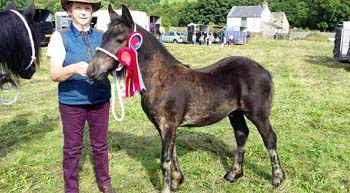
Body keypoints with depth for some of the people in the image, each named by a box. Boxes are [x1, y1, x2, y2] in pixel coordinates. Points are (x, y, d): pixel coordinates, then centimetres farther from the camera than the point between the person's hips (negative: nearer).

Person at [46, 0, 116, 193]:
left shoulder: (102, 36, 3)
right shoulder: (60, 36, -6)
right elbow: (54, 74, -12)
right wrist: (74, 68, -31)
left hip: (100, 100, 3)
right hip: (71, 101, -2)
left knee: (100, 145, 16)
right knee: (72, 148, 10)